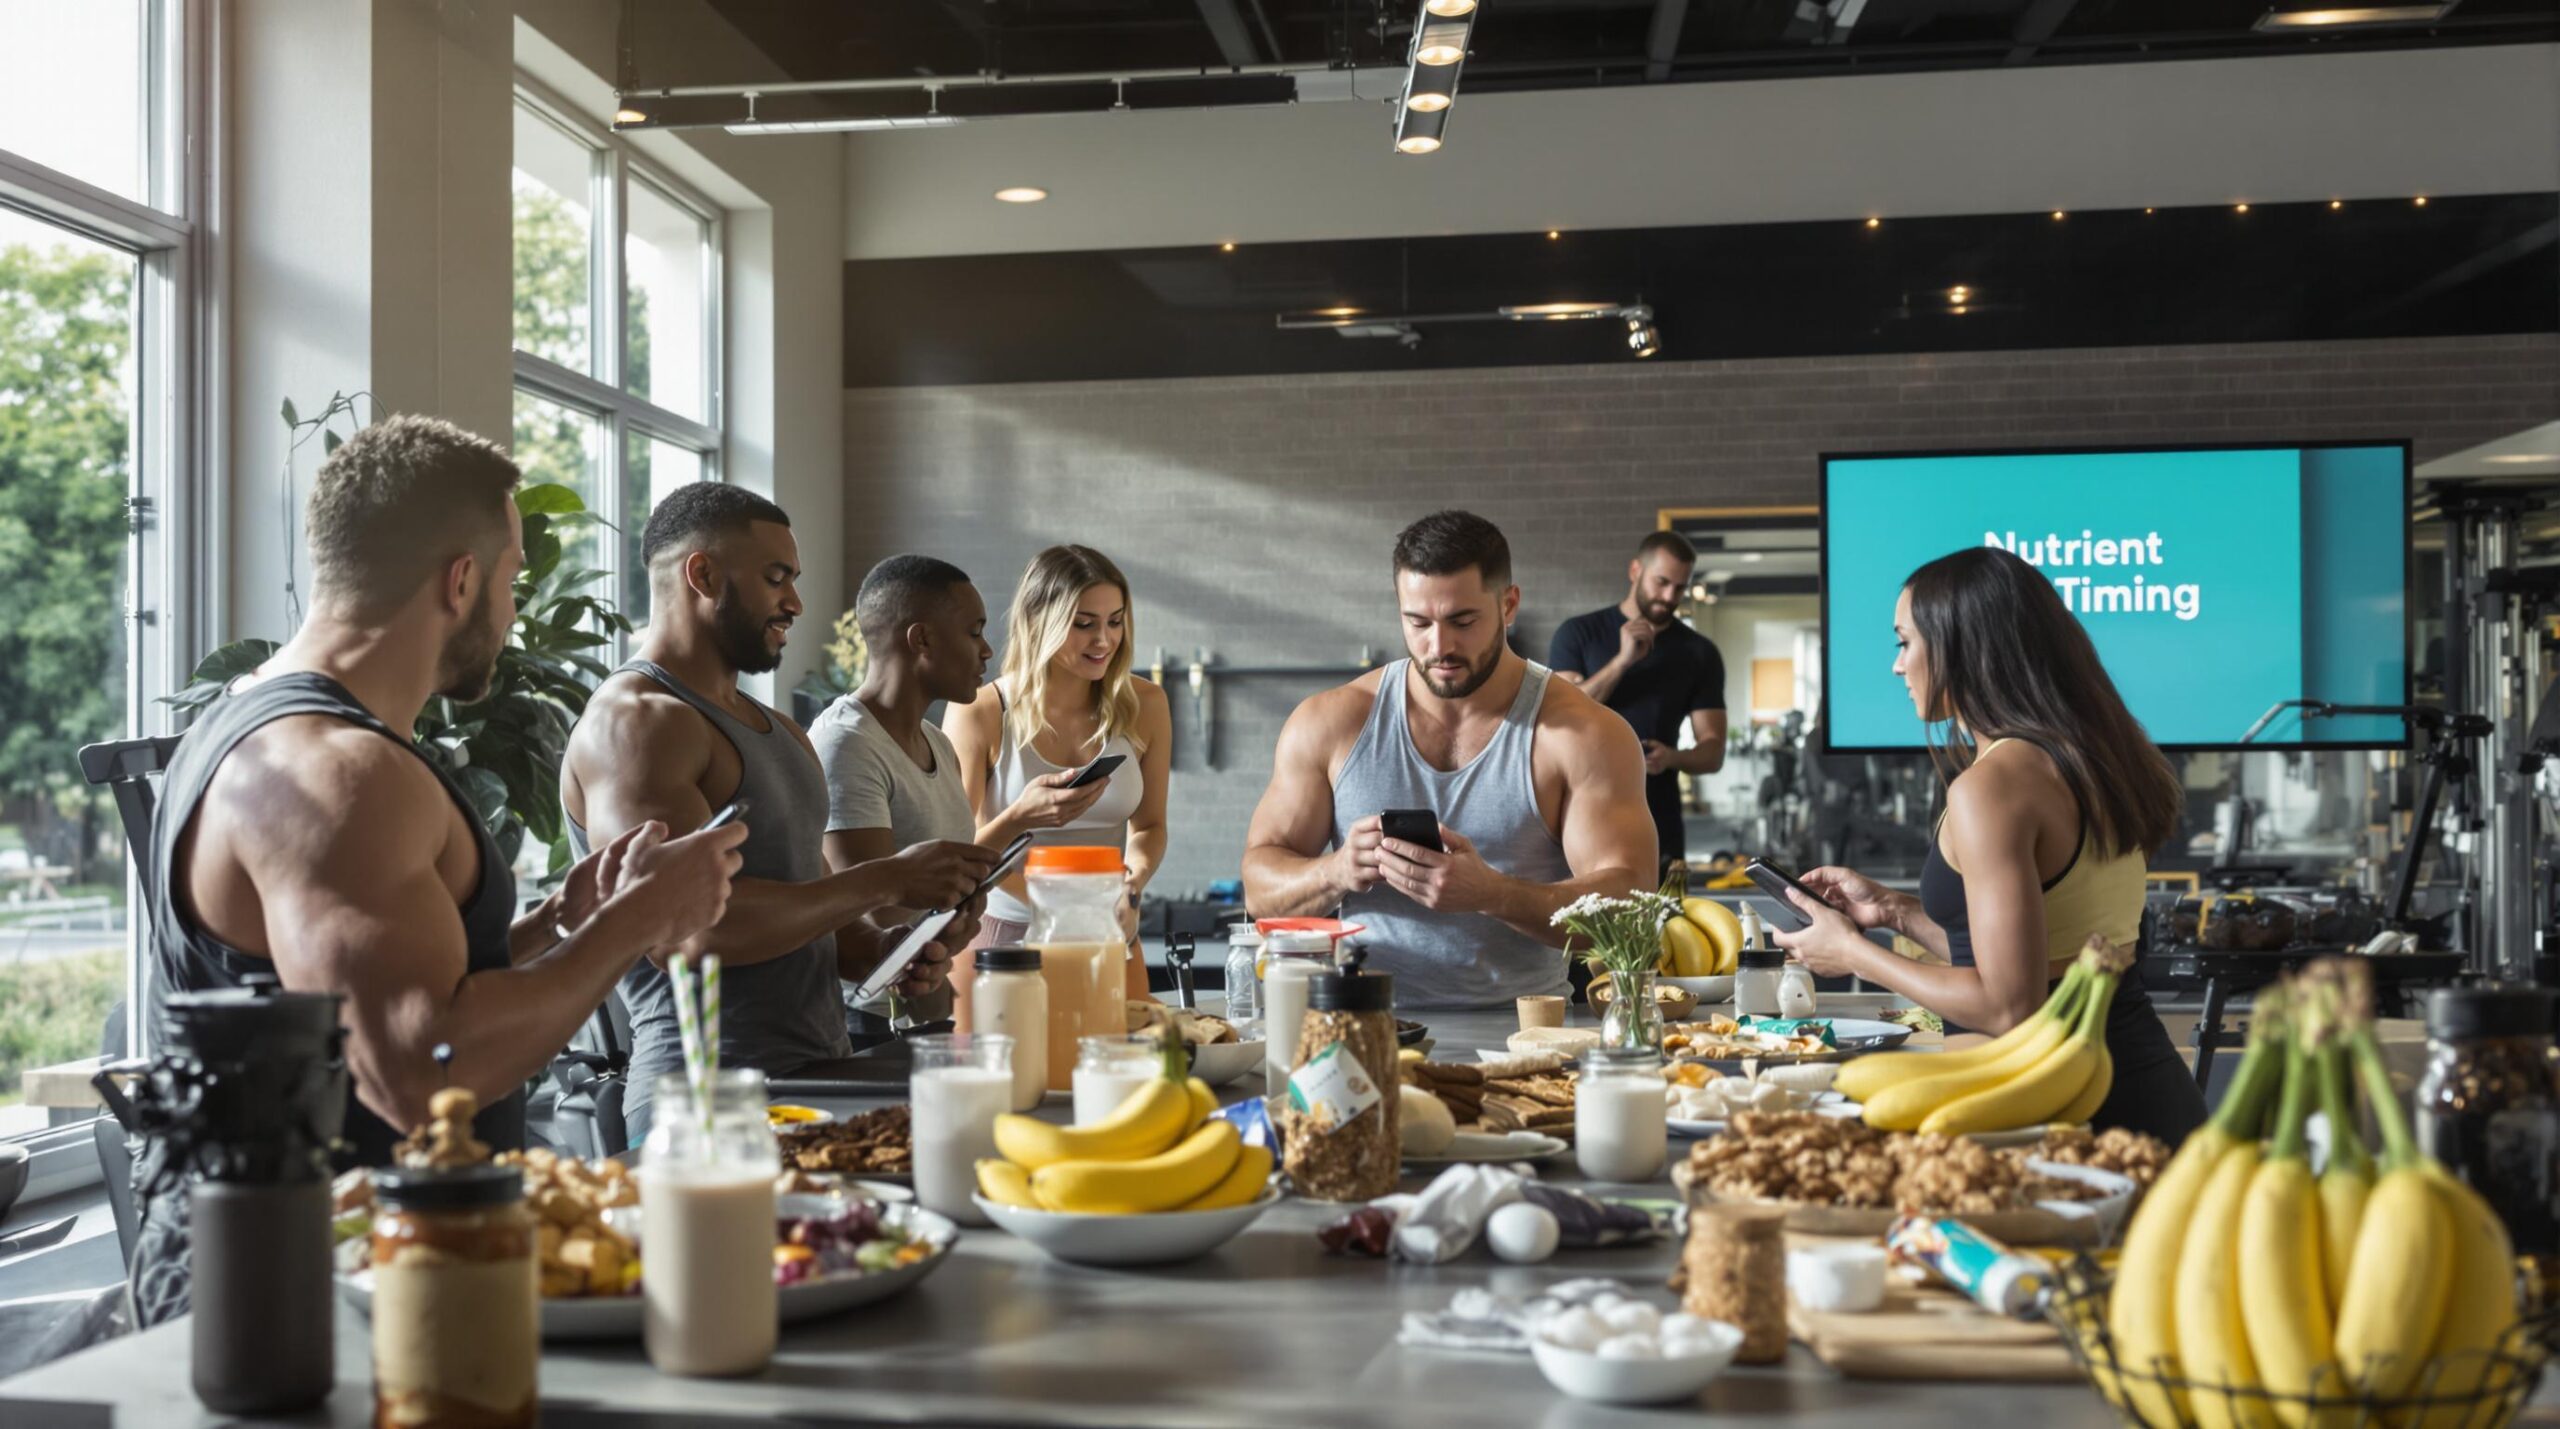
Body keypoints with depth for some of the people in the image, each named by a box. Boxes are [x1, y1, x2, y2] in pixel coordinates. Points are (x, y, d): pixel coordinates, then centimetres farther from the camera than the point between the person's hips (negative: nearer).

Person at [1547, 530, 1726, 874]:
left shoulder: (1699, 653, 6)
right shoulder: (1578, 634, 1)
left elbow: (1713, 751, 4)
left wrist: (1672, 758, -18)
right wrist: (1623, 660, -18)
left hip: (1658, 830, 2)